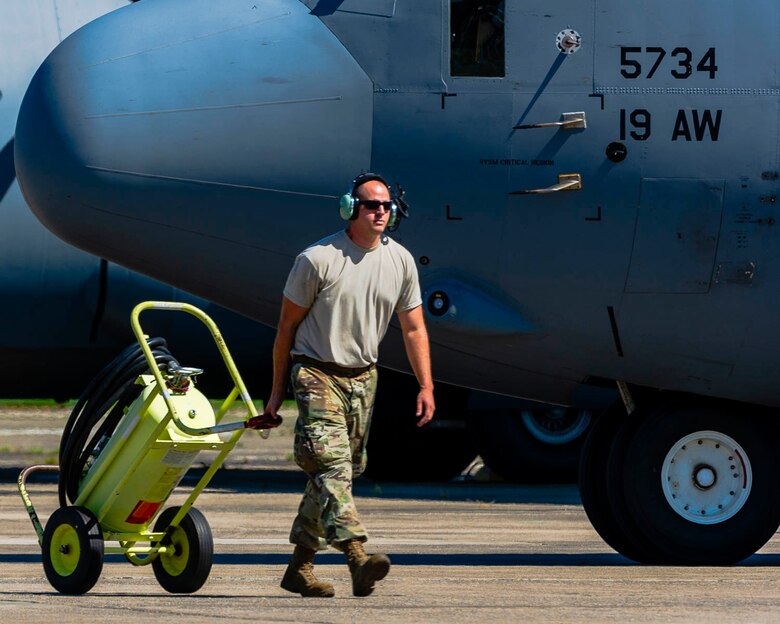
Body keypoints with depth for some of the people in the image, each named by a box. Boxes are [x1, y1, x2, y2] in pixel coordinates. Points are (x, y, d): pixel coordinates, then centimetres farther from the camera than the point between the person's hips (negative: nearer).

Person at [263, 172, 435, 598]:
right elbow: (287, 325, -3)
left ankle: (299, 567, 18)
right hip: (317, 374, -6)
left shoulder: (400, 262, 4)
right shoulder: (318, 259, -11)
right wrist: (278, 389, 0)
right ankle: (358, 559, -34)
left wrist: (426, 387, 2)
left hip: (363, 377, 6)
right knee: (331, 465, -20)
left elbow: (413, 329, 10)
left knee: (339, 471, 9)